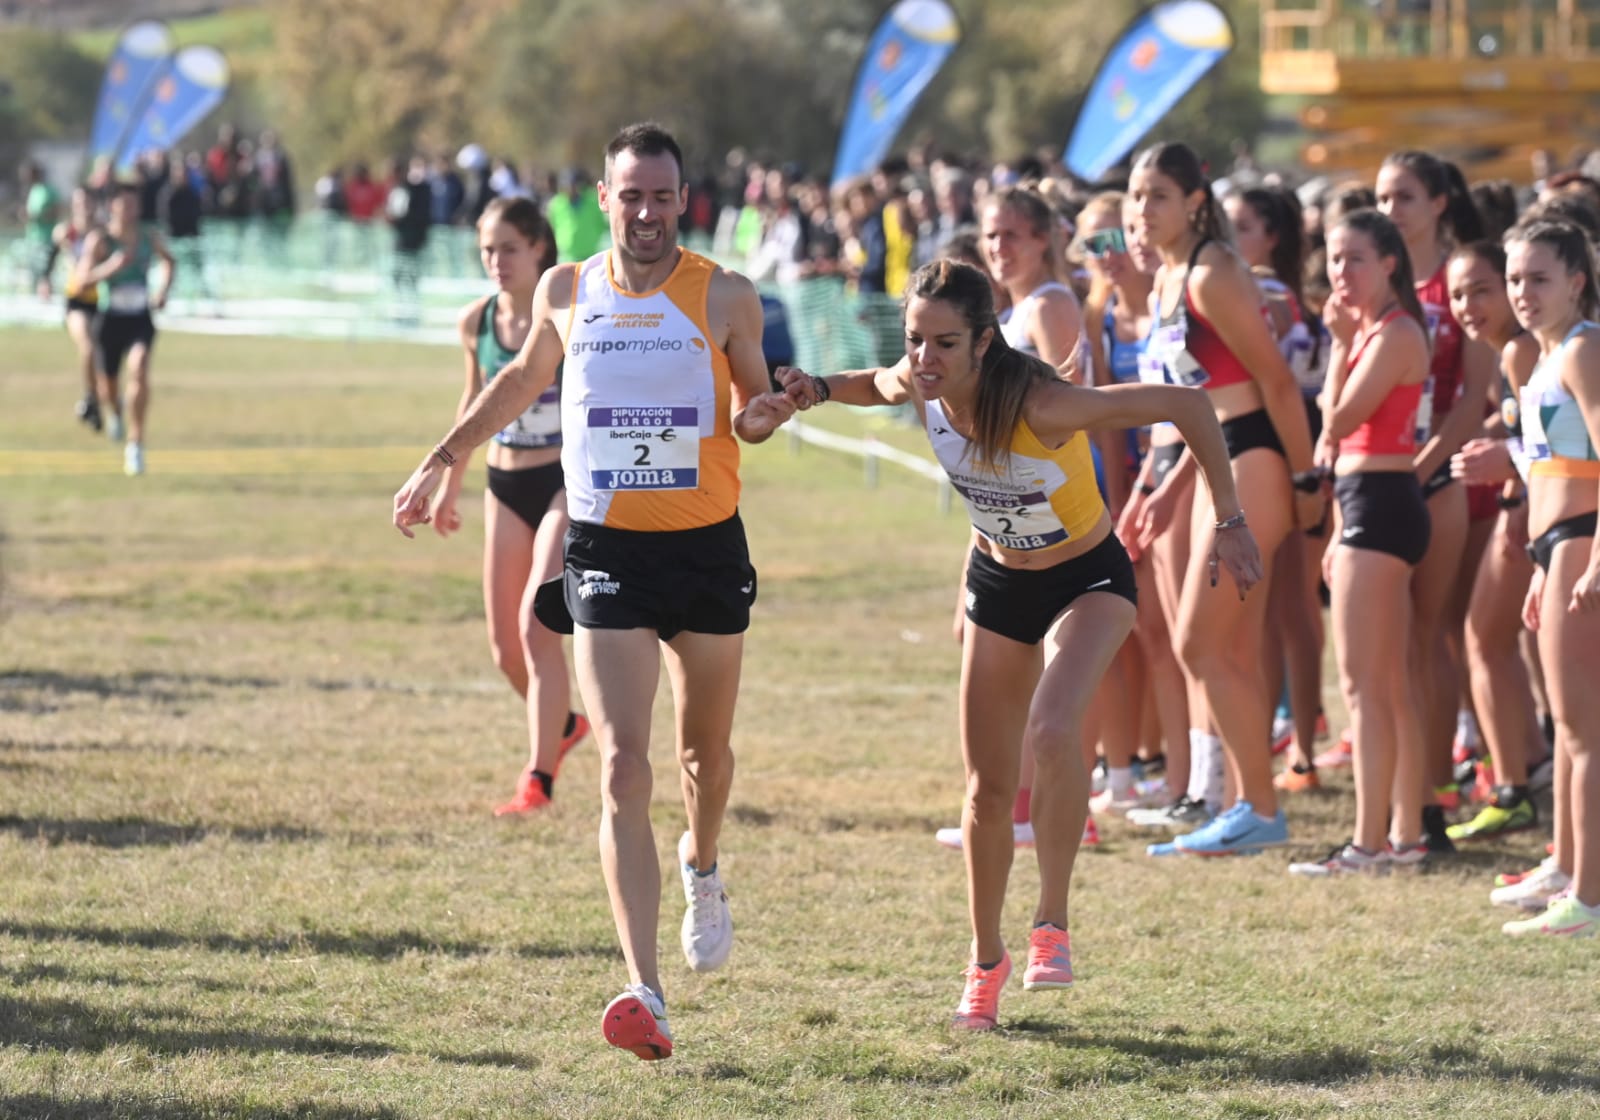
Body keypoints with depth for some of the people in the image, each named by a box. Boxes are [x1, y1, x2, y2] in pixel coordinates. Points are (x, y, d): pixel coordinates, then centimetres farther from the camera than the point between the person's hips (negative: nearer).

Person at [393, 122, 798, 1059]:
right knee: (624, 768, -14)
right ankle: (646, 995, -22)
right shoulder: (566, 292, 2)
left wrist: (762, 417, -17)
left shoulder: (725, 297, -4)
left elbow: (754, 405, 7)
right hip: (607, 553, 0)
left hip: (707, 548, 0)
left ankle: (703, 867, 56)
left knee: (705, 750, 19)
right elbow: (526, 378, 21)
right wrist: (443, 459, 22)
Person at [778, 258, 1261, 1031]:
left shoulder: (1042, 405, -35)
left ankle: (1052, 924, -14)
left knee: (1052, 734, -31)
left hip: (1088, 580, -5)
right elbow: (876, 384, 10)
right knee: (988, 788, 8)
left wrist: (1229, 523, -25)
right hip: (999, 582, 5)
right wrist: (821, 389, -11)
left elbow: (1188, 407, -29)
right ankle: (986, 963, 28)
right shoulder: (917, 387, -18)